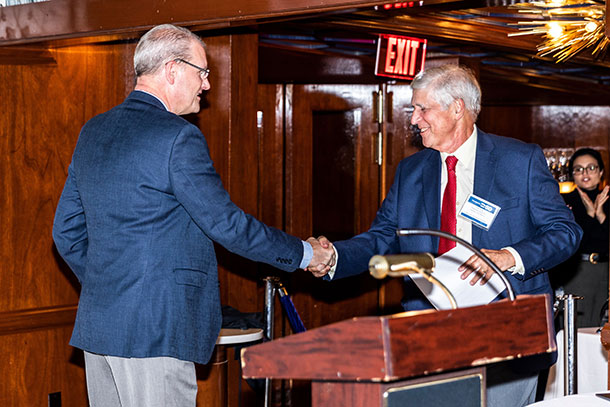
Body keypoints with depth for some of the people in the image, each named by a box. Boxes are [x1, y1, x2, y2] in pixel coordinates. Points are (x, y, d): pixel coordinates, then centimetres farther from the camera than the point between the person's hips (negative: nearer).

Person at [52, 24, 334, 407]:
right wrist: (304, 253, 0)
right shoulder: (178, 138, -13)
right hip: (155, 331, -8)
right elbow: (226, 224, -11)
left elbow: (67, 230, 16)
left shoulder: (93, 131, 12)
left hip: (97, 322, 9)